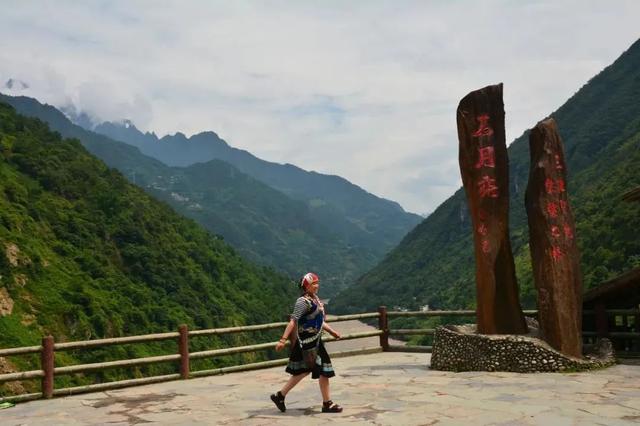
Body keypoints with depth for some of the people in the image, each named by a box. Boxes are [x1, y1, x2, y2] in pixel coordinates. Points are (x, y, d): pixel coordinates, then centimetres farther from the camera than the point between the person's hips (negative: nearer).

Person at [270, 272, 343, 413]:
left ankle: (280, 395, 23)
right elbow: (293, 322, -22)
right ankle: (327, 403, 9)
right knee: (324, 370, -2)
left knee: (303, 371, 15)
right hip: (307, 341, -9)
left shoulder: (315, 299, 11)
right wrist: (283, 340, -25)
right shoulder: (303, 301, -17)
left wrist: (332, 331, 23)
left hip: (314, 340, 9)